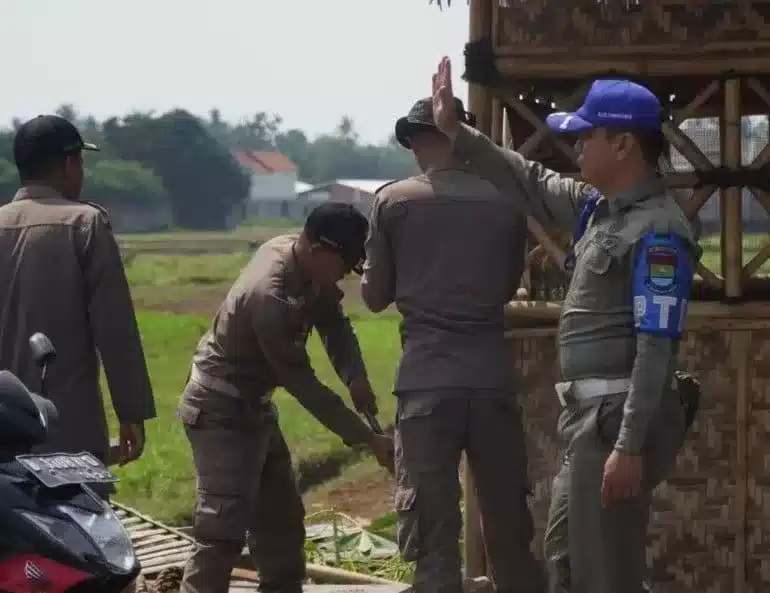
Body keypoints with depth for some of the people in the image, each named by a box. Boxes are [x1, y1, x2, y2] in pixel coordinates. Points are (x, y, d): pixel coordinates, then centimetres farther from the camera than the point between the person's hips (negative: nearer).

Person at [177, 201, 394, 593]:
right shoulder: (270, 296, -32)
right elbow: (302, 384, -27)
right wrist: (367, 440, -23)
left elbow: (333, 323, 5)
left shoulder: (303, 260, -6)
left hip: (254, 406, 10)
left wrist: (355, 377, -15)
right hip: (221, 413, -10)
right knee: (222, 530, -17)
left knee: (281, 519, 17)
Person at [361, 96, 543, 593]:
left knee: (432, 529, 0)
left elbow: (375, 296, 6)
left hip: (427, 380, -2)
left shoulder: (395, 201, -2)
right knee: (509, 525, 14)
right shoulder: (506, 202, 4)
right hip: (492, 377, 2)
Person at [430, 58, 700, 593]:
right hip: (590, 415, 10)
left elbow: (657, 346, -22)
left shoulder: (658, 231, -18)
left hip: (618, 418, -10)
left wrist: (631, 446, -26)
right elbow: (530, 184, 25)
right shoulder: (602, 207, 10)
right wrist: (456, 132, 20)